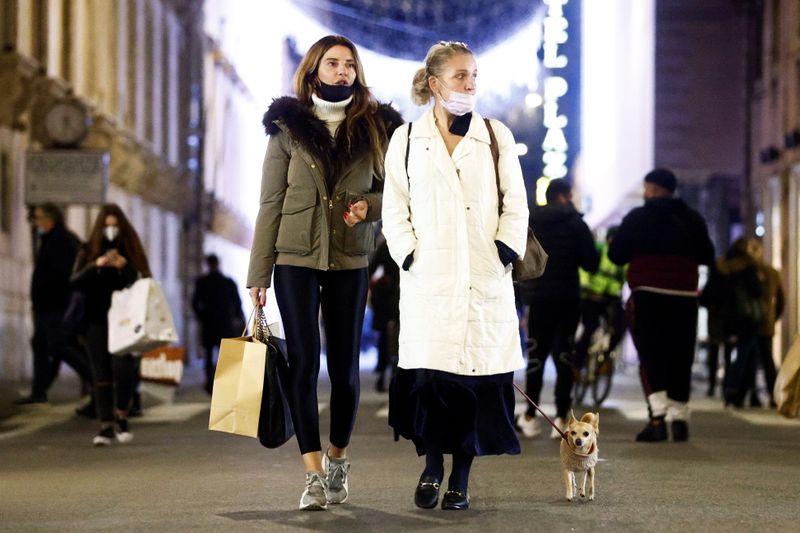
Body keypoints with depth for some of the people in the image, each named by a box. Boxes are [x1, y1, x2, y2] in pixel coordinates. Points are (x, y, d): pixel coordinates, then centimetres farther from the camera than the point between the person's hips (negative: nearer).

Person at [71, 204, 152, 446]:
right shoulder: (90, 252, 10)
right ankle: (106, 426, 4)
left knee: (122, 365, -18)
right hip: (97, 320, 2)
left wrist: (124, 267, -17)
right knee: (101, 373, 0)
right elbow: (75, 282, -1)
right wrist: (95, 266, -17)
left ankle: (121, 418, -3)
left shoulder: (131, 251, 7)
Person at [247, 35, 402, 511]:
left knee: (345, 365, 5)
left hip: (350, 261, 1)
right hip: (296, 258, -1)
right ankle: (314, 473, -7)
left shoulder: (375, 128, 5)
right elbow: (271, 204, 2)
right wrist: (259, 273, -1)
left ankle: (338, 458, 25)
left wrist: (369, 205, -11)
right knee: (304, 361, -8)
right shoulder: (288, 128, 2)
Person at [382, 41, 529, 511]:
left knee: (477, 374, -2)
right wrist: (409, 257, -5)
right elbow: (395, 209, 8)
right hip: (428, 279, -1)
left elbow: (516, 206, 10)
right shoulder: (406, 139, 8)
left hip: (485, 278, 1)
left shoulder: (497, 137, 10)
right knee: (428, 374, -8)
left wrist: (504, 254, -3)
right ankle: (432, 467, 10)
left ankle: (462, 477, 8)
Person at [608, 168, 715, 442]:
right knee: (680, 357, 11)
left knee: (650, 356, -4)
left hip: (648, 294, -3)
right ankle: (680, 417, 12)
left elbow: (616, 255, -1)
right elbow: (707, 256, 12)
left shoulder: (637, 218, -2)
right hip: (685, 296, 3)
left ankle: (657, 416, -18)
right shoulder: (693, 219, 9)